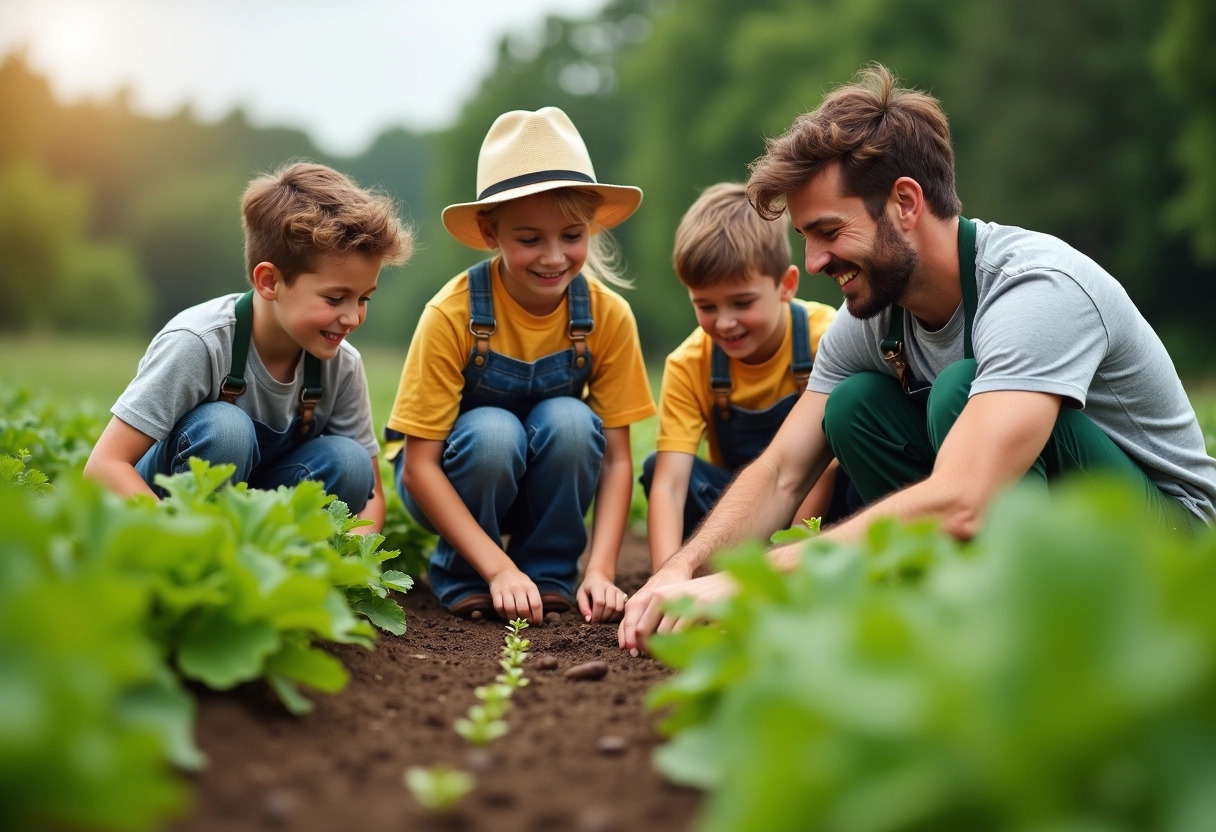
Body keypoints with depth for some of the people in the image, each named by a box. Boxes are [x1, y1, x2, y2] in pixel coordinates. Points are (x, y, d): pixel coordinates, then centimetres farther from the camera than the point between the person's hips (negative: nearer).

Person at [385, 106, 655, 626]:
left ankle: (550, 574, -7)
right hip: (453, 483, -2)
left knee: (570, 420, -29)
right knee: (493, 431, -34)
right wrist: (498, 568, -32)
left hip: (547, 484, 2)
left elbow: (616, 457, -14)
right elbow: (418, 466, -24)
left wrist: (601, 570, -27)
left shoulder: (609, 316, -18)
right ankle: (460, 578, -8)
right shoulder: (453, 314, -26)